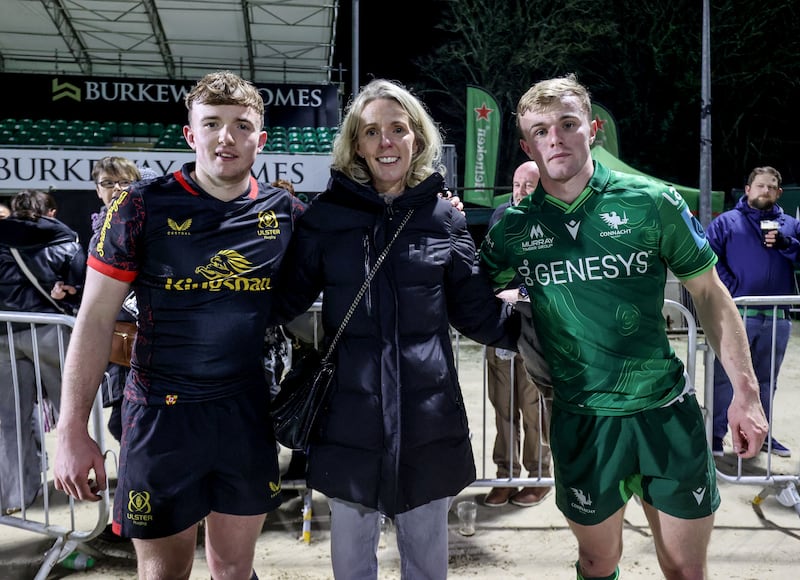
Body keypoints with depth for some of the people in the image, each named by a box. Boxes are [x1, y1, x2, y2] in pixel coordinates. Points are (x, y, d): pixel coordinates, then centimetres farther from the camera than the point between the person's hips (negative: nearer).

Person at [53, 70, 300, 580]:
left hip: (249, 416, 2)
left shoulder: (283, 211, 0)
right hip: (163, 414, -2)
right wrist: (73, 431, -9)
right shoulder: (145, 205, -8)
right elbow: (96, 318, -6)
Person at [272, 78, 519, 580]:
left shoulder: (445, 217, 2)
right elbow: (286, 300, -2)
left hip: (429, 418, 1)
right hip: (350, 416, 0)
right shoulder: (327, 215, -1)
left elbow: (479, 311, 5)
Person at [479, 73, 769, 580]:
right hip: (583, 420, 1)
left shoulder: (653, 203, -7)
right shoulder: (513, 228, -2)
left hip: (668, 413, 0)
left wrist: (745, 390, -2)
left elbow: (709, 294, 0)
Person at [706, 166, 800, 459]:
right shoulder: (726, 222, 3)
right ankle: (716, 435, 5)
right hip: (737, 315, -4)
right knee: (726, 378, -2)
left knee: (766, 379, 14)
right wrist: (732, 289, -16)